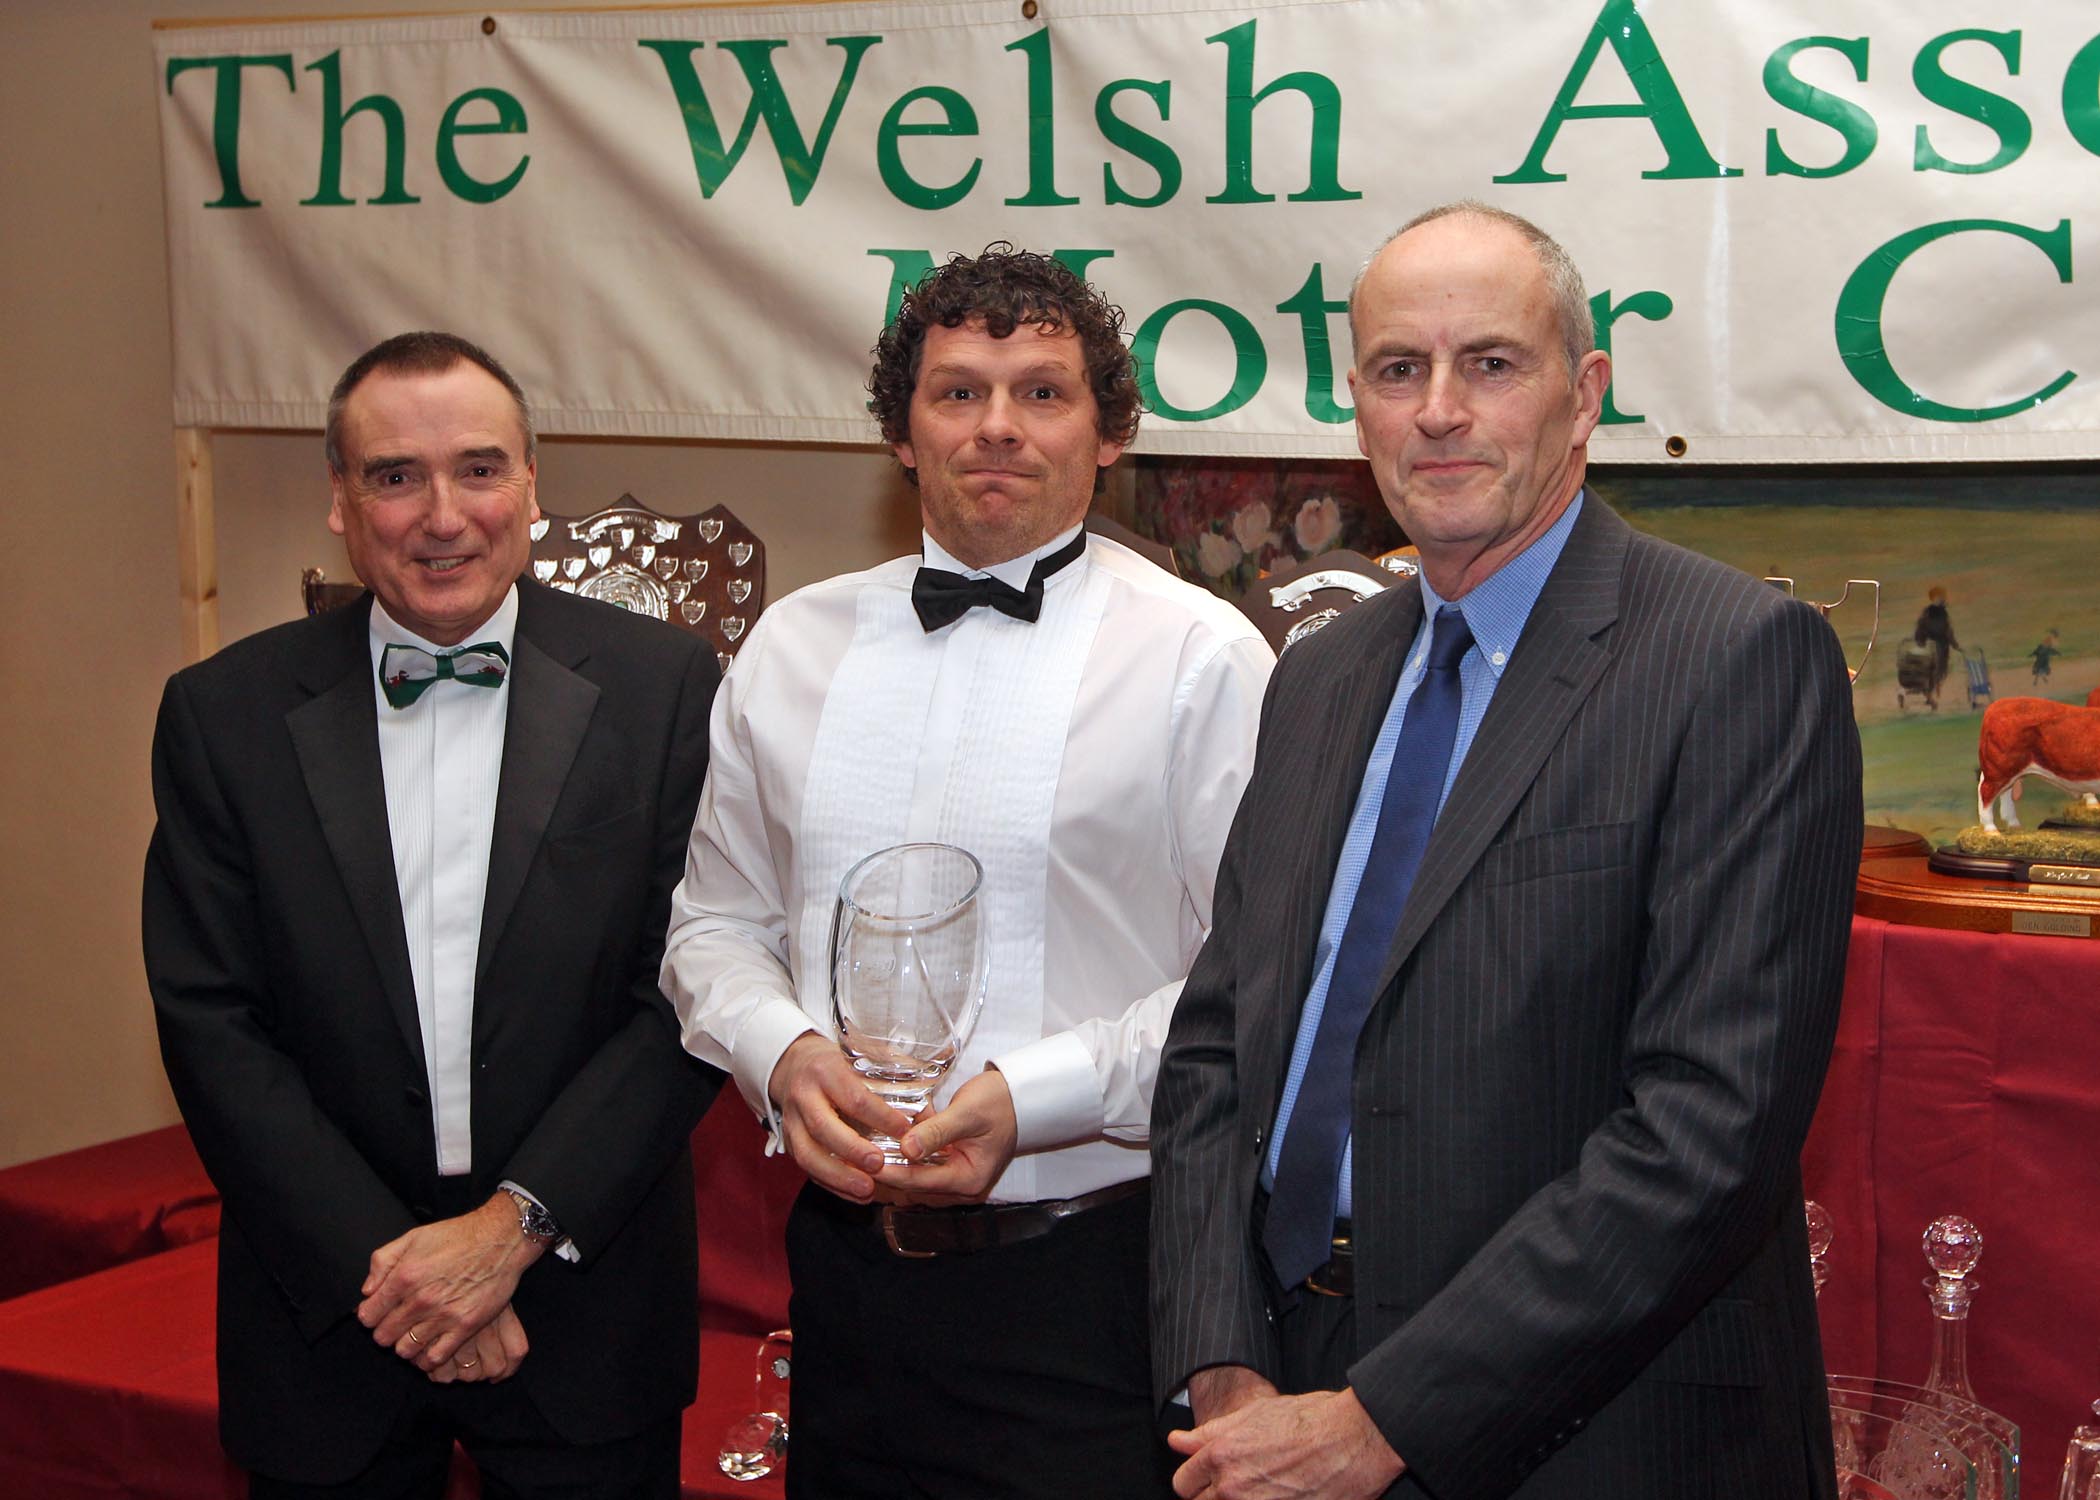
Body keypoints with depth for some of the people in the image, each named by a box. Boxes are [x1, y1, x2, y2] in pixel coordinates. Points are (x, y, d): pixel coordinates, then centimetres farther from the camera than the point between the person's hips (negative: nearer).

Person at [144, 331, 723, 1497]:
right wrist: (380, 1263, -12)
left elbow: (690, 991, -8)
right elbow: (209, 1021, -5)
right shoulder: (223, 713, -3)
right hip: (327, 1303, 1)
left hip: (586, 1302, 0)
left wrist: (515, 1225, -15)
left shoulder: (659, 686, -5)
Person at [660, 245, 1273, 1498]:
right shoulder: (795, 646, 10)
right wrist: (781, 1053, -5)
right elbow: (715, 923, 15)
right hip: (844, 1255, 4)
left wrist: (1034, 1097, -19)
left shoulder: (1201, 655, -5)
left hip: (1088, 1271, -4)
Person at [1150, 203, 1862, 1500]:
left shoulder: (1748, 658, -13)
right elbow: (1217, 1043, 8)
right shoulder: (1320, 678, 9)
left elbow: (1714, 1126, -20)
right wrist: (1222, 1372, -7)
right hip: (1294, 1394, 6)